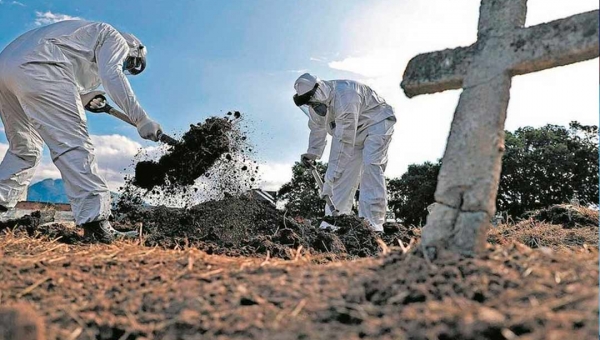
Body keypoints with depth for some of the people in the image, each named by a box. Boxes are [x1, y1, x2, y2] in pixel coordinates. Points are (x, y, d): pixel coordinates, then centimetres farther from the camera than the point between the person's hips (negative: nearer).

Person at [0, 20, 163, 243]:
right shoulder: (114, 37, 13)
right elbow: (112, 76, -9)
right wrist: (141, 120, -13)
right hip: (36, 66, -9)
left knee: (24, 149, 19)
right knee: (73, 143, -15)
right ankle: (96, 224, -22)